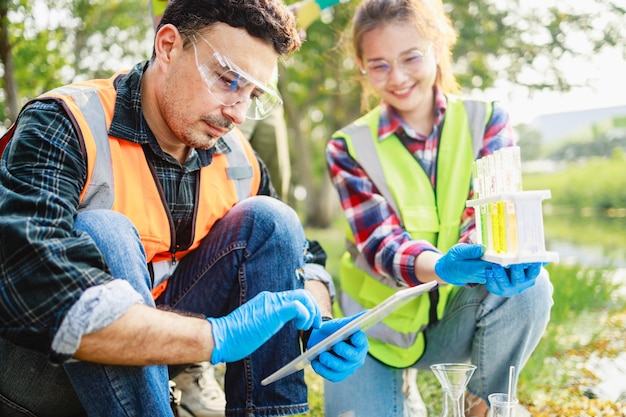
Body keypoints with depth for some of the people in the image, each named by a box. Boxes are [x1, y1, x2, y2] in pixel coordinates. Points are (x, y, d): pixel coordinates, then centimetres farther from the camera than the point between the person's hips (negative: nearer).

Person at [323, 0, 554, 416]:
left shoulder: (486, 119, -3)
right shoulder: (349, 147, -8)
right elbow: (379, 244, -20)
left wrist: (496, 253, -42)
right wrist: (442, 266, -43)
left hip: (455, 314, 1)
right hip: (376, 324, 0)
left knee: (526, 285, -30)